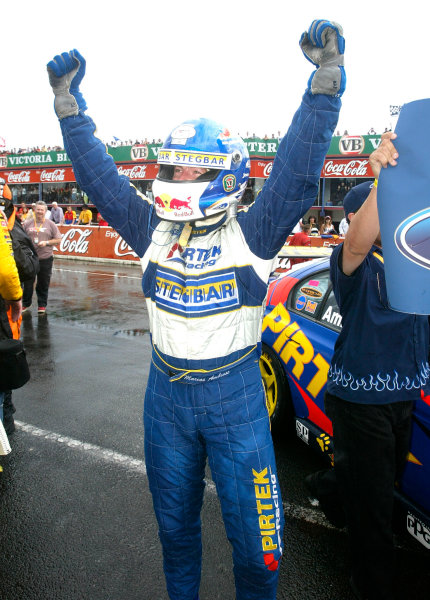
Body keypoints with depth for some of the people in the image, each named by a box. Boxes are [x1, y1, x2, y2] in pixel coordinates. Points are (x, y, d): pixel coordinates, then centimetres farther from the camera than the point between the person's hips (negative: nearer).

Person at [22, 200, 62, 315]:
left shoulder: (50, 224, 3)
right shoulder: (27, 223, 7)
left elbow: (58, 239, 2)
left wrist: (46, 242, -11)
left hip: (45, 258, -1)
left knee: (43, 284, 6)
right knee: (27, 283, 8)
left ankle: (42, 305, 20)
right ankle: (26, 304, 25)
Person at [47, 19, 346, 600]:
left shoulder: (252, 234, -9)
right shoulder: (153, 230, 1)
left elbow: (296, 173, -18)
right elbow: (101, 177, 3)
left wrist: (324, 87, -26)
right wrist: (70, 109, 1)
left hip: (236, 394, -3)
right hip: (166, 391, 4)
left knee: (251, 532, 12)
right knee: (174, 521, 23)